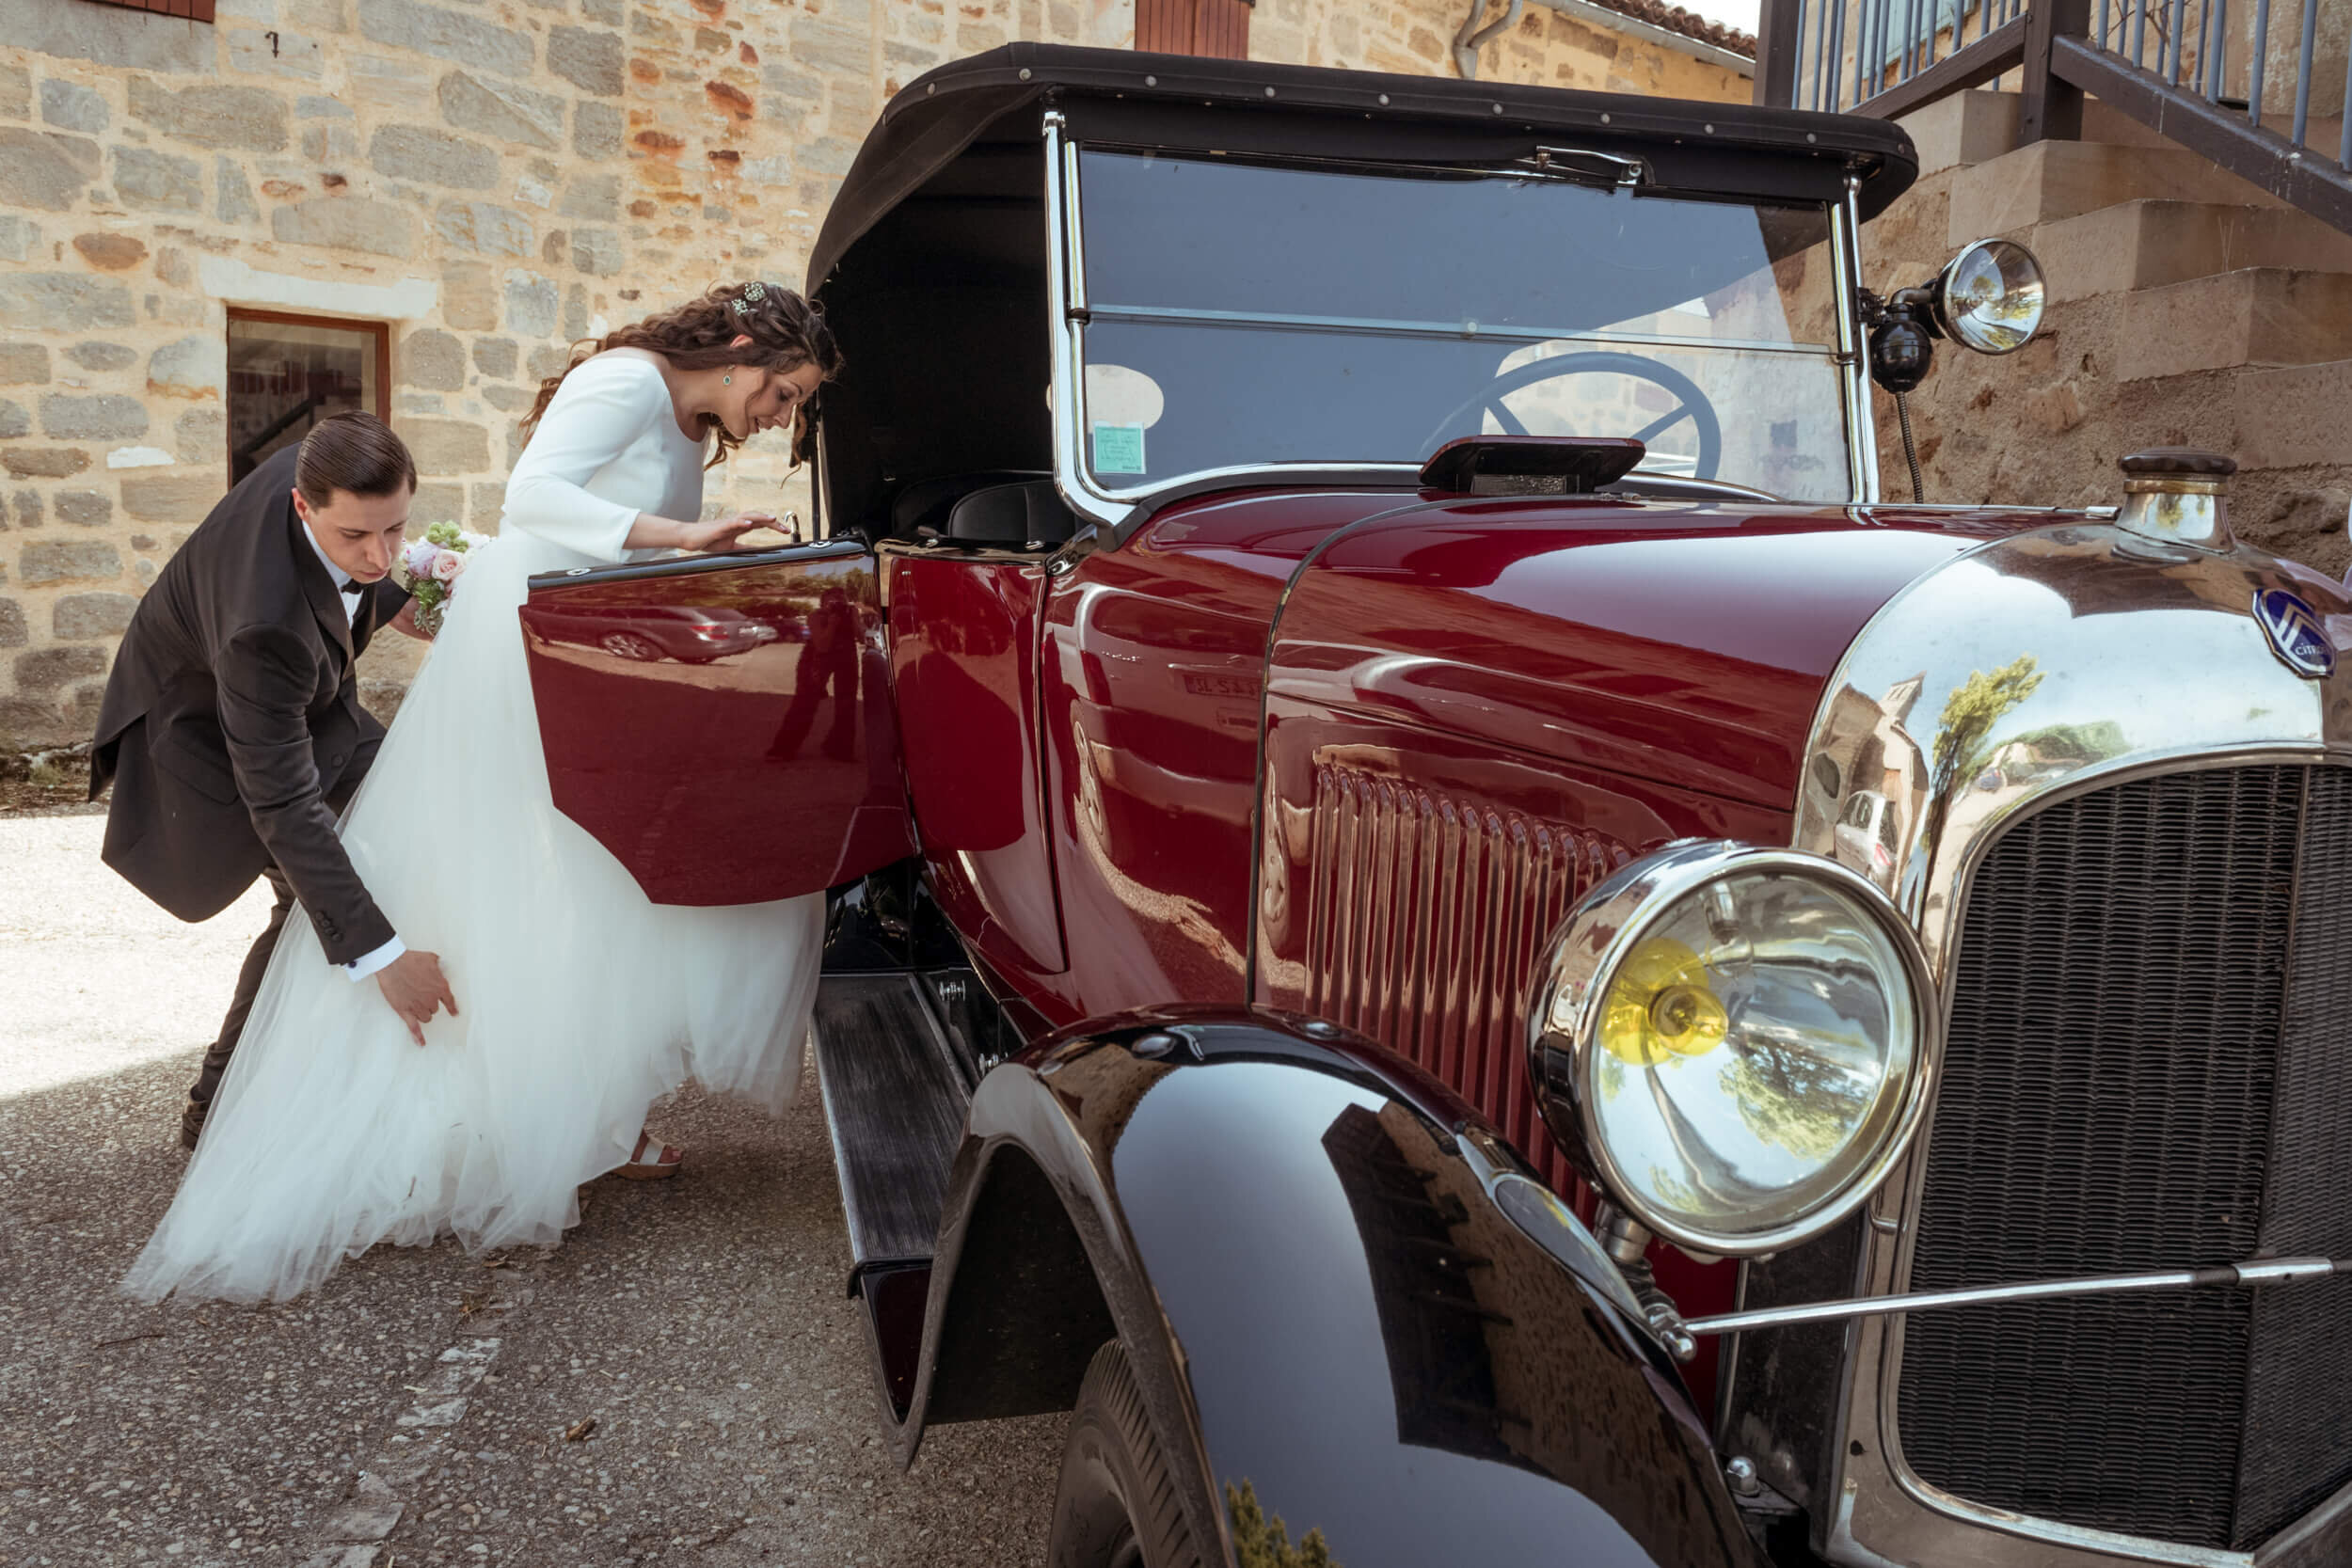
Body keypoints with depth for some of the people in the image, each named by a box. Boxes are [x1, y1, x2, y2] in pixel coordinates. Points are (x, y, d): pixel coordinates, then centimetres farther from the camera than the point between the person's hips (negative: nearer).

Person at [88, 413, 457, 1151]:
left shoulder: (323, 468, -26)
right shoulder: (268, 624, -45)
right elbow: (282, 806, -42)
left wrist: (389, 598, -11)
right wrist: (380, 954, -46)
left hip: (292, 694, 8)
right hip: (204, 722, -8)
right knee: (313, 895, -15)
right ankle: (220, 1104, 3)